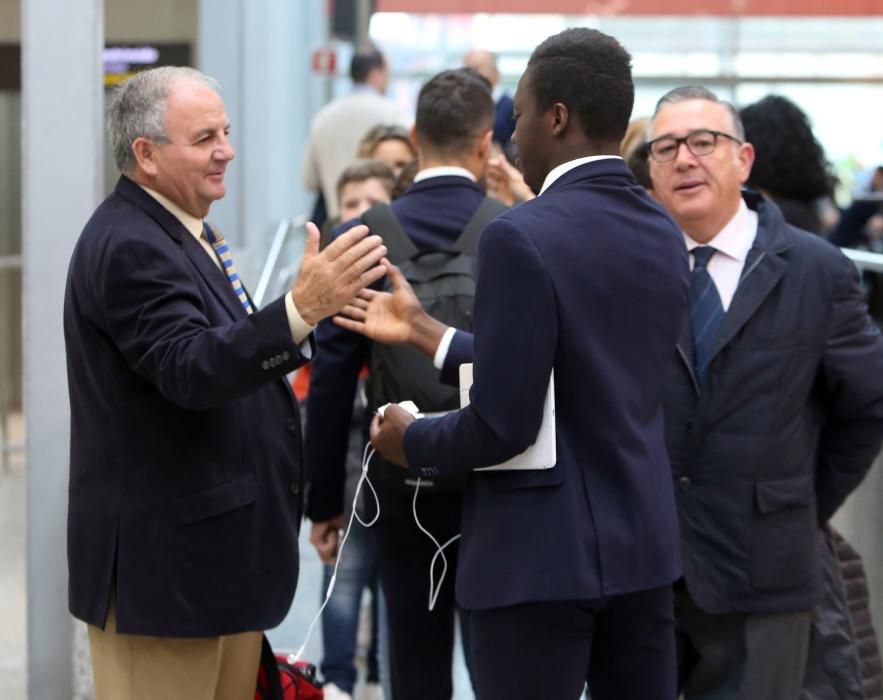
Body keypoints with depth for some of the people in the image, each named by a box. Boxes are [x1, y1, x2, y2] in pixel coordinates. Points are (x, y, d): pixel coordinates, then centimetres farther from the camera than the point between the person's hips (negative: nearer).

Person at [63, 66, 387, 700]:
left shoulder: (182, 231, 14)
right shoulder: (128, 245, -18)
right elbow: (190, 369, -32)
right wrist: (301, 309, -41)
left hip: (221, 551, 10)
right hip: (163, 560, -10)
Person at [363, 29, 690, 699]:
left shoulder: (522, 237, -17)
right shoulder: (663, 233, 7)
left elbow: (503, 424, -19)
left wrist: (410, 442, 1)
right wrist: (426, 334, 19)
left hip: (544, 553, -7)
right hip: (642, 542, 7)